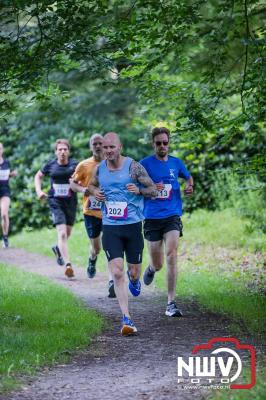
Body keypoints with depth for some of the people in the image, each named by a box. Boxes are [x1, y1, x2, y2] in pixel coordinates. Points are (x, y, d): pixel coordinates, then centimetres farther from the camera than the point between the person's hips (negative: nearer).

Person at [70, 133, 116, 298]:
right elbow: (72, 183, 6)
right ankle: (92, 260, 49)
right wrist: (82, 189, -14)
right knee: (96, 247, 13)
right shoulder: (84, 165, -1)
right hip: (91, 212, 1)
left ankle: (112, 282, -12)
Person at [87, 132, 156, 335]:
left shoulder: (133, 166, -8)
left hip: (133, 226, -1)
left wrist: (139, 190, -23)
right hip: (110, 227, 1)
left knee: (134, 272, 8)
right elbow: (91, 185, 24)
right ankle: (127, 319, -9)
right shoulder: (100, 168, 4)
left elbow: (153, 190, -3)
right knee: (117, 272, -11)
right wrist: (94, 192, 1)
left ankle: (134, 279, 49)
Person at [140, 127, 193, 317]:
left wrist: (189, 186, 5)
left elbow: (188, 177, 27)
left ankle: (171, 303, -16)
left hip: (172, 216, 1)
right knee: (158, 264, 5)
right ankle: (151, 269, 46)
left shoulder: (176, 163, 8)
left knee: (172, 254, -19)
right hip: (152, 217, -1)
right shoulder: (145, 164, -1)